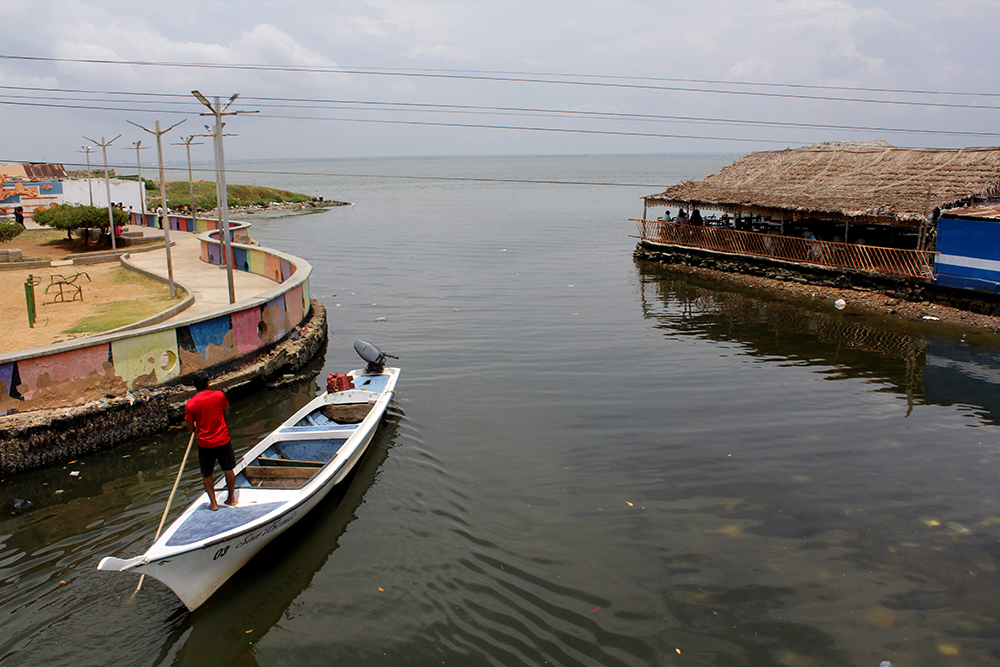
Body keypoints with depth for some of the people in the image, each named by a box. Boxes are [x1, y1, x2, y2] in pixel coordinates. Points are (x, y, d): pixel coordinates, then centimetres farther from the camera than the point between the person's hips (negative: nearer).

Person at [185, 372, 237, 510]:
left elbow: (189, 427, -5)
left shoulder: (190, 404, -12)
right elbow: (227, 411, 9)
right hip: (223, 440, 1)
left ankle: (213, 503, 20)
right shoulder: (219, 395, -8)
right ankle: (232, 498, 29)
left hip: (205, 444, -1)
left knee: (206, 475, 17)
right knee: (228, 470, 19)